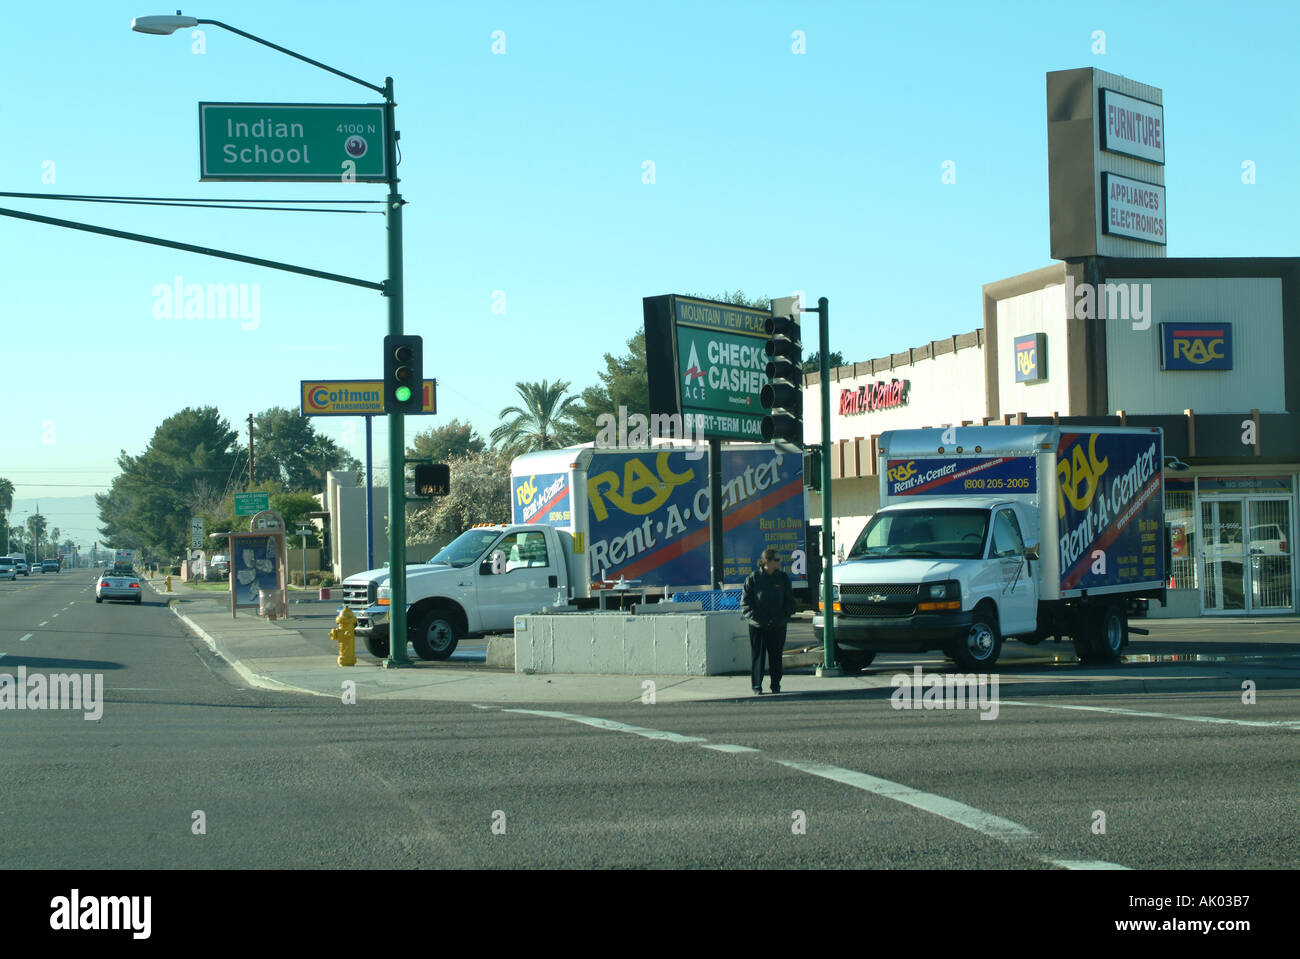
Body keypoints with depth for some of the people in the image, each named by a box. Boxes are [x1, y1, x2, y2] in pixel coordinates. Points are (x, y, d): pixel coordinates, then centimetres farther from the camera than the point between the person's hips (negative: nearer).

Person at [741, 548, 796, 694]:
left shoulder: (783, 578, 7)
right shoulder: (753, 578, 0)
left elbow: (790, 600, 12)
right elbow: (745, 601, 2)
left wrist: (784, 616, -4)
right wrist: (753, 617, -10)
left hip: (778, 626, 2)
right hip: (758, 626, -2)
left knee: (776, 655, 5)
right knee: (758, 655, -2)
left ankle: (776, 685, 13)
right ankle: (756, 685, 3)